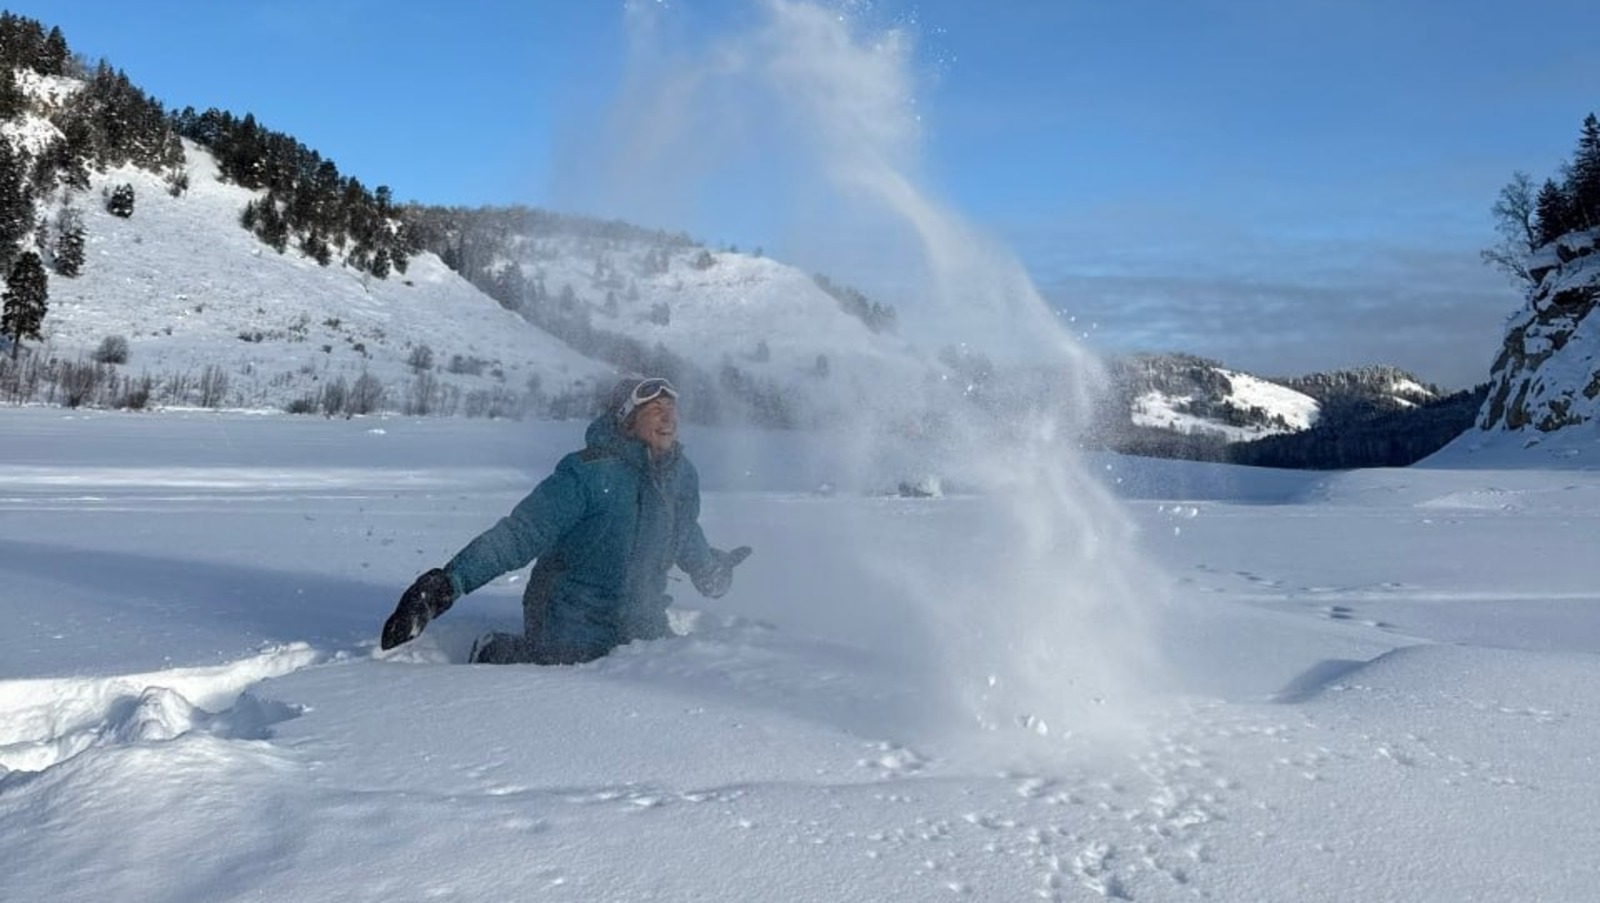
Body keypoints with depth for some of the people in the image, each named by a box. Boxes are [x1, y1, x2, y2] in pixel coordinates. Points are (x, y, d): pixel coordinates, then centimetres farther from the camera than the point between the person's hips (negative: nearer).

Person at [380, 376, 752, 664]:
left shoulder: (682, 477, -1)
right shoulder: (589, 475, -22)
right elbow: (519, 535, -26)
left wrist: (712, 569, 40)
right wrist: (450, 581, -35)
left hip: (641, 623, 7)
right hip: (573, 629, -7)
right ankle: (493, 655, 17)